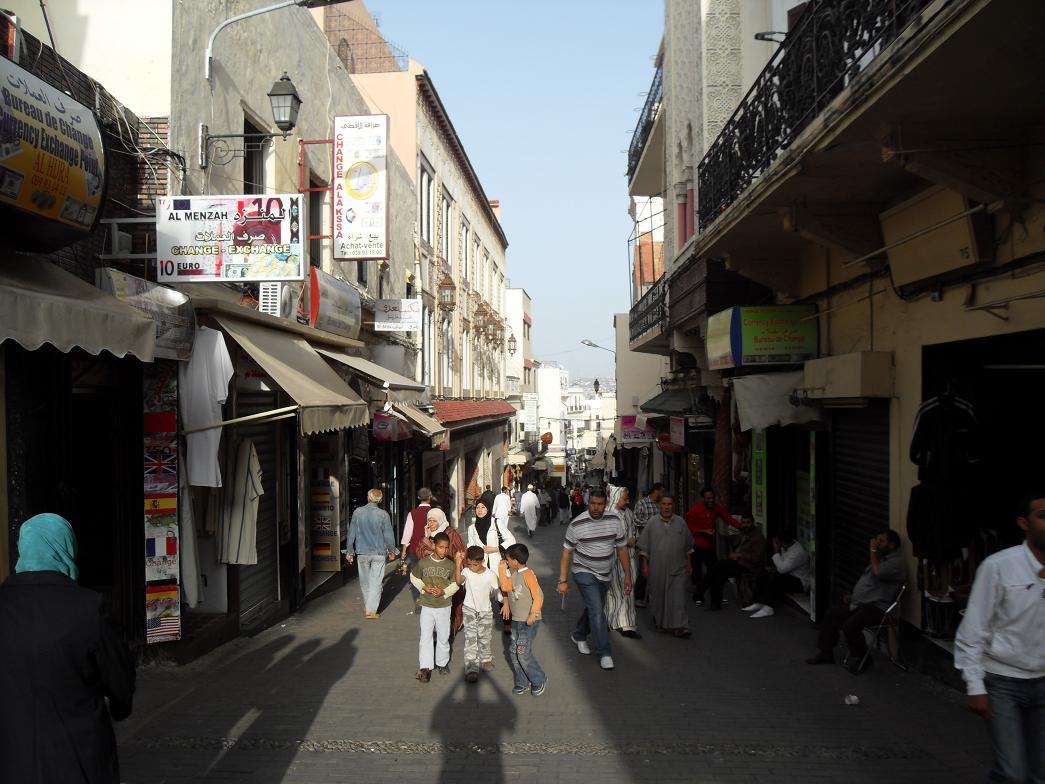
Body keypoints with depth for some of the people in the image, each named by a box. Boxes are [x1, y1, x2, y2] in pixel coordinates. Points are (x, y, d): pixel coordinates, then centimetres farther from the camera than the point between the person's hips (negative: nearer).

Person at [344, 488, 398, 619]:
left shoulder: (357, 512, -4)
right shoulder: (383, 514, -10)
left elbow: (351, 533, 0)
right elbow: (389, 535, -5)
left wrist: (349, 551, 10)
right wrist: (391, 551, 10)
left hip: (362, 552, 2)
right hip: (379, 553, -2)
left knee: (364, 582, 17)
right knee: (375, 582, 4)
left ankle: (367, 607, 29)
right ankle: (371, 611, 2)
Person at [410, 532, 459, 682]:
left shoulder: (450, 565, -6)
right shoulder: (423, 562, -8)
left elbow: (455, 584, 3)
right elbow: (414, 577, 6)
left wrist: (444, 592, -14)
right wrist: (424, 588, -10)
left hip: (444, 606, 1)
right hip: (427, 606, -1)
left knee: (443, 637, 12)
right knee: (425, 637, -4)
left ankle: (442, 663, 30)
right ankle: (425, 668, -1)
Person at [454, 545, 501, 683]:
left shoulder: (490, 574, -12)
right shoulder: (466, 572, -13)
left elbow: (496, 591, 0)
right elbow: (459, 581, -33)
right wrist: (458, 564, -38)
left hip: (485, 611, 1)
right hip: (470, 610, -1)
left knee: (485, 637, 14)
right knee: (470, 639, -7)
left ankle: (486, 659, 38)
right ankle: (471, 669, -7)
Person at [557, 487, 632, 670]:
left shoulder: (615, 521, -8)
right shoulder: (577, 524, -16)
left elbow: (622, 549, 1)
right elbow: (567, 553, -8)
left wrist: (627, 575, -1)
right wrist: (562, 581, -9)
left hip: (604, 574, 4)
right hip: (584, 572, -4)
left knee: (594, 609, 18)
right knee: (597, 611, -14)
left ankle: (578, 636, 44)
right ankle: (604, 653, -8)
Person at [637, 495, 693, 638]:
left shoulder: (681, 523, 5)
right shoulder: (651, 524, 0)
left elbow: (688, 546, 15)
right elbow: (644, 547, 3)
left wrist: (689, 563, 14)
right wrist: (645, 565, -1)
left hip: (677, 568, 1)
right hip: (657, 568, 0)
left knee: (678, 597, -7)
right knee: (658, 596, 10)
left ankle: (678, 627, -8)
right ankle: (659, 622, 30)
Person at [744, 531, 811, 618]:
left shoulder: (798, 552, -27)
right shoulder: (785, 546, 1)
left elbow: (782, 569, -31)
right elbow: (783, 566, 17)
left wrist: (776, 552, -25)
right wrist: (774, 568, -3)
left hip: (801, 583, -10)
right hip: (789, 575, 10)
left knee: (775, 578, -32)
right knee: (763, 574, 0)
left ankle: (768, 608, -33)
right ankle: (758, 603, -8)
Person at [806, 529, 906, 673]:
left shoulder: (896, 561, -10)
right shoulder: (881, 558, 21)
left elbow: (878, 573, -27)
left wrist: (874, 551, -15)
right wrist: (853, 595, 15)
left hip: (877, 607, -10)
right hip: (861, 604, 10)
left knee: (850, 626, -28)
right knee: (832, 614, 7)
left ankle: (862, 658, -5)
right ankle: (825, 652, 12)